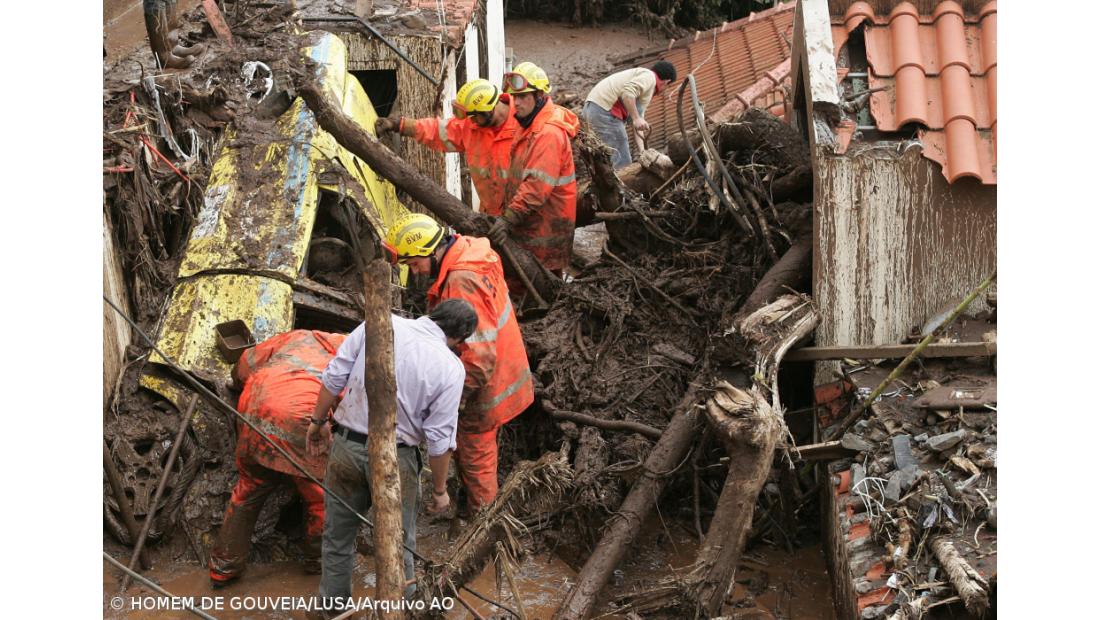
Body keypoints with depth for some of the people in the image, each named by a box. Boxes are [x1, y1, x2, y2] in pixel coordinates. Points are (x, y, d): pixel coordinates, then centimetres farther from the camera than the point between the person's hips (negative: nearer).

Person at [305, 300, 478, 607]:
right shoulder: (450, 367, -11)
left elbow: (334, 376, -2)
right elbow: (439, 438, -10)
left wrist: (318, 421, 12)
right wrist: (440, 489, 2)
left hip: (346, 444, 3)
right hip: (395, 458, -3)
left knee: (337, 537, 20)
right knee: (397, 546, 15)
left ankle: (333, 607, 35)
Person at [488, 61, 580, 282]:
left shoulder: (549, 133, -23)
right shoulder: (529, 125, 12)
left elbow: (538, 185, -30)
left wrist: (509, 218, -31)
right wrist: (508, 214, 17)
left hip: (546, 224, -10)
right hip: (529, 221, 10)